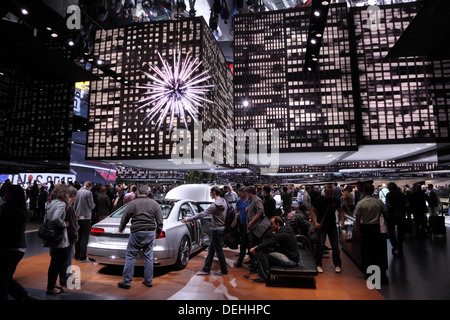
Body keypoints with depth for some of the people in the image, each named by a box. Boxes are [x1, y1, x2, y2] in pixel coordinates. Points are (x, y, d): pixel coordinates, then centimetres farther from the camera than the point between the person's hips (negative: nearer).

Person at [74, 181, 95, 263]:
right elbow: (91, 205, -11)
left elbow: (74, 205, 9)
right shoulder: (89, 193, -12)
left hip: (77, 217, 6)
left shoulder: (77, 192, 4)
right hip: (86, 217, -6)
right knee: (85, 238, -1)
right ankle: (82, 257, 0)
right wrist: (94, 204, 10)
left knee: (78, 237, 15)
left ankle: (77, 256, 24)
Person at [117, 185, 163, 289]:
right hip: (150, 233, 3)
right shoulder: (155, 204, 6)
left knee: (130, 257, 8)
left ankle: (126, 281, 11)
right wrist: (158, 231, 21)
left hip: (136, 233, -3)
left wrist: (121, 229, 24)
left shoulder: (132, 203, -1)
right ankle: (148, 281, 19)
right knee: (149, 257, 11)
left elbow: (124, 218, 6)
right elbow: (160, 221, 6)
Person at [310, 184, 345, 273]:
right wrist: (315, 223, -13)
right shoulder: (319, 200, -5)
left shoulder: (336, 201, 2)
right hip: (321, 226, -2)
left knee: (335, 246, 6)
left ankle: (337, 265, 21)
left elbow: (340, 211, 13)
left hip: (332, 226, 2)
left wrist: (342, 221, -2)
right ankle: (319, 265, 12)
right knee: (320, 245, -1)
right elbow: (313, 211, -2)